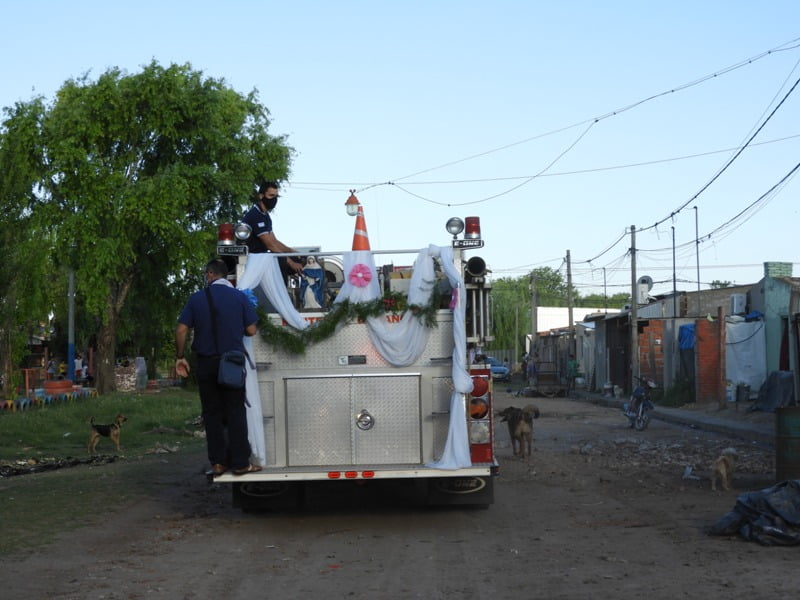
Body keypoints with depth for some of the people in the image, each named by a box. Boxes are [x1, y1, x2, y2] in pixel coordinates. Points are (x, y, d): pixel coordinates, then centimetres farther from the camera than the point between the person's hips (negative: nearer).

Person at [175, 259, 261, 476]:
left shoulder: (197, 298, -1)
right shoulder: (239, 297, -3)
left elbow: (181, 330, -5)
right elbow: (251, 330, -2)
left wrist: (180, 357, 5)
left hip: (206, 363, 1)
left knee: (212, 413, 8)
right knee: (235, 413, 4)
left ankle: (218, 462, 9)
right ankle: (239, 463, 2)